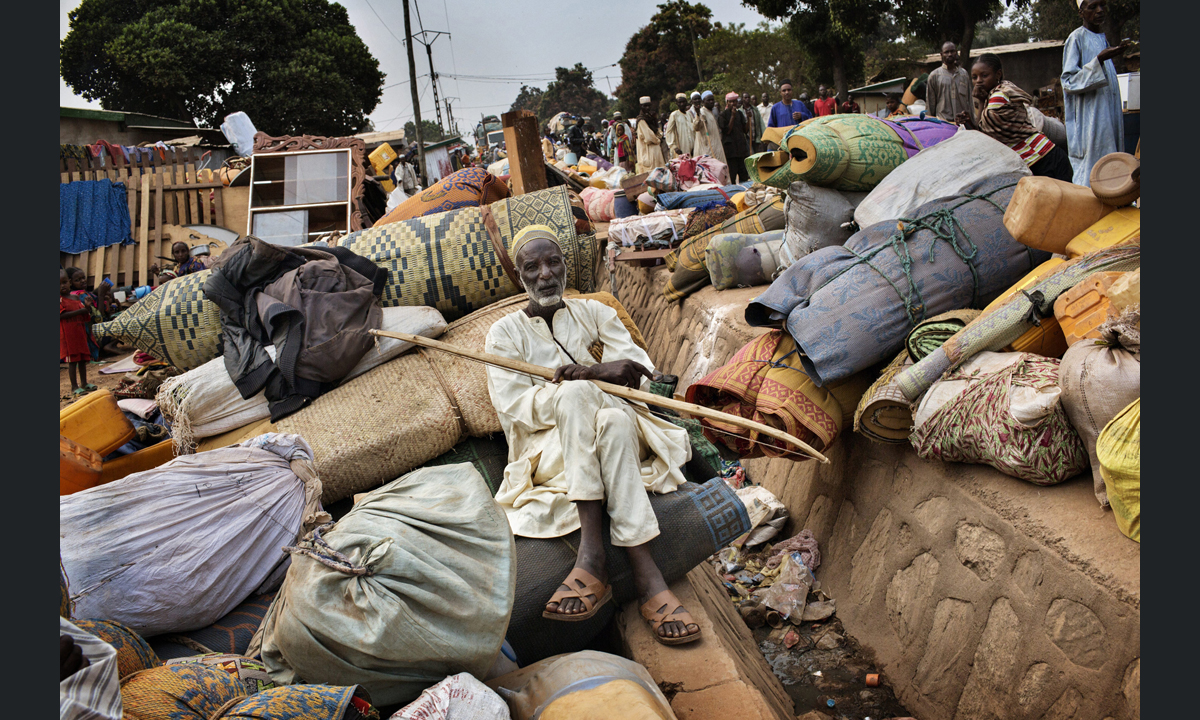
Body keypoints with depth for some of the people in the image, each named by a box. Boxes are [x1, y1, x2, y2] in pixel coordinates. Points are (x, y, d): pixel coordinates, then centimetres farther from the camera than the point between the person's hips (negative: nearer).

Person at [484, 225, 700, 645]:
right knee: (575, 393, -36)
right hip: (549, 449, -2)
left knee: (616, 421, -35)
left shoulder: (594, 313, 18)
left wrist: (591, 372, -20)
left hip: (619, 428, 2)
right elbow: (513, 409, -4)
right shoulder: (505, 333, 11)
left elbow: (641, 370, 3)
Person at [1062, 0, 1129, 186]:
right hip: (1089, 120, -8)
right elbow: (1069, 81, -17)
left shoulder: (1102, 38, 16)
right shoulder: (1076, 38, -8)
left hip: (1107, 117, 8)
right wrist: (1099, 59, -25)